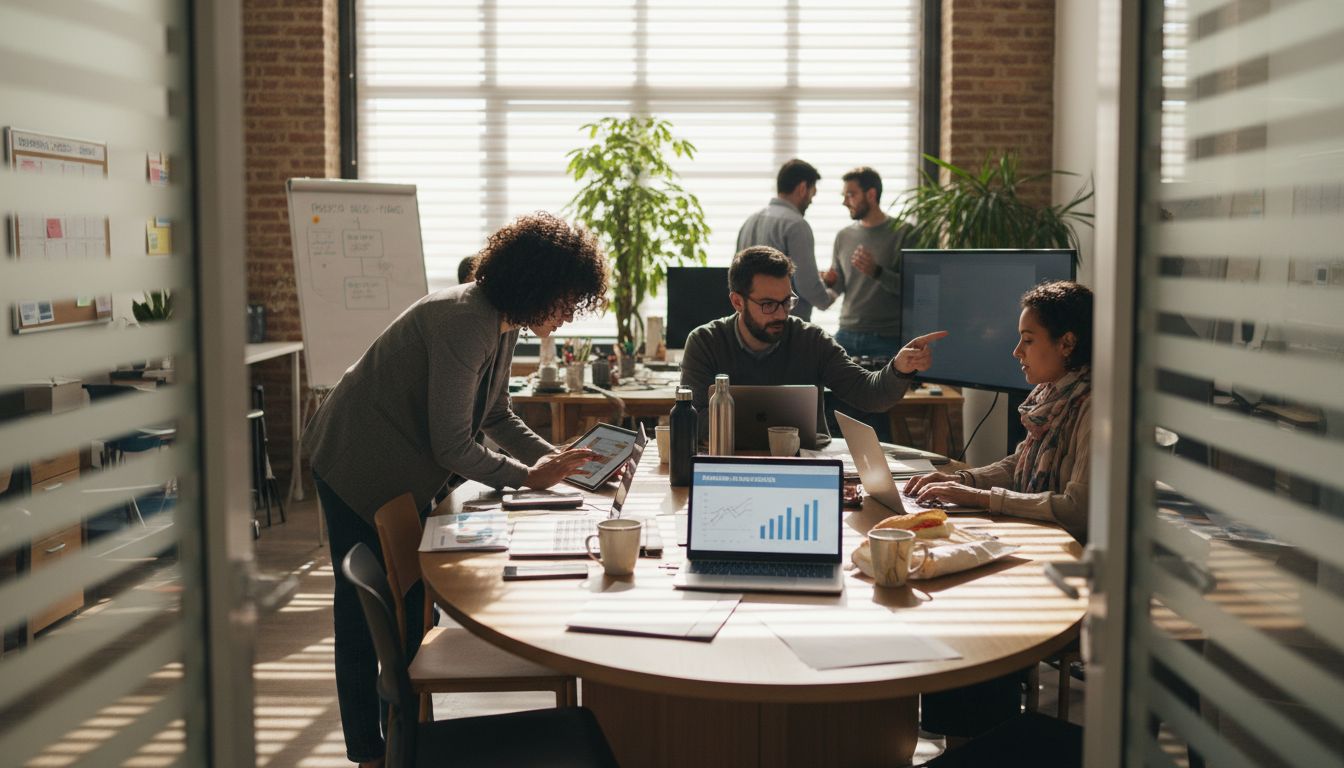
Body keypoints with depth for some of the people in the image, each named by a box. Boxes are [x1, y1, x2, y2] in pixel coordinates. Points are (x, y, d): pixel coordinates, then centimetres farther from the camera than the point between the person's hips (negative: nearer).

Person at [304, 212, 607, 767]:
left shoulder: (502, 325, 0)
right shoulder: (464, 324, -30)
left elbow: (496, 415, 10)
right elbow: (451, 446, -27)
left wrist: (557, 459, -3)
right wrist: (527, 477, -18)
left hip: (401, 471, 9)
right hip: (358, 470, -9)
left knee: (408, 603, 12)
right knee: (364, 611, 3)